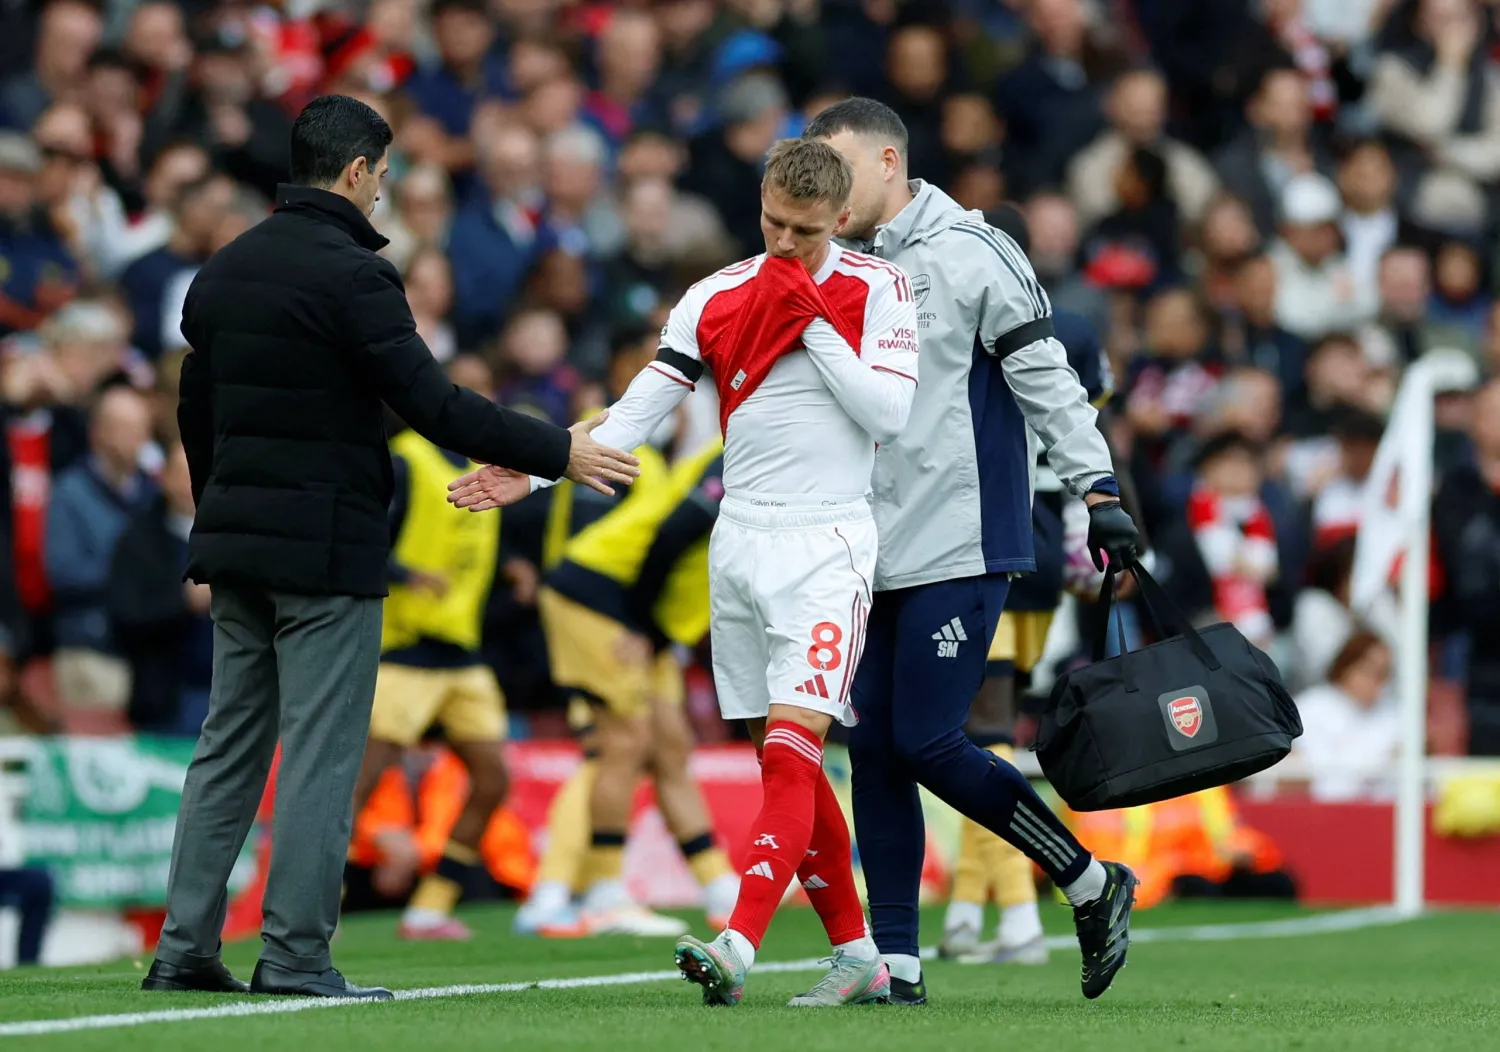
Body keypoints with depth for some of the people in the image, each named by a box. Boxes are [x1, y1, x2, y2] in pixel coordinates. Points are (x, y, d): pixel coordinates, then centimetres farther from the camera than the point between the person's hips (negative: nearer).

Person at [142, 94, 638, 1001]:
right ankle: (296, 955, -5)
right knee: (322, 754, -4)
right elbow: (431, 403, -17)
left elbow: (197, 414, 19)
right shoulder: (350, 273, -13)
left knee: (230, 746, 12)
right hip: (327, 546, -8)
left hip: (238, 540, 8)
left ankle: (186, 945, 9)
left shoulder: (224, 271, 13)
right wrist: (558, 453, -11)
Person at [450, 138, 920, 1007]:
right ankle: (859, 958, 17)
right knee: (786, 765, 7)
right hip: (740, 543, 5)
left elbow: (889, 415, -12)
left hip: (826, 550, -5)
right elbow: (639, 412, 5)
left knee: (791, 753, -17)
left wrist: (813, 319, -13)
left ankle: (738, 951, -29)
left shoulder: (878, 290, -2)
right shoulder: (719, 299, 7)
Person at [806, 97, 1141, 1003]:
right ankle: (896, 964, 8)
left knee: (928, 744, -11)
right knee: (876, 749, 2)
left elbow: (1047, 377, -10)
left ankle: (1094, 887, 6)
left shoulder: (968, 256, -8)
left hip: (962, 549, -7)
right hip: (882, 556, 7)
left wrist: (1099, 491, -14)